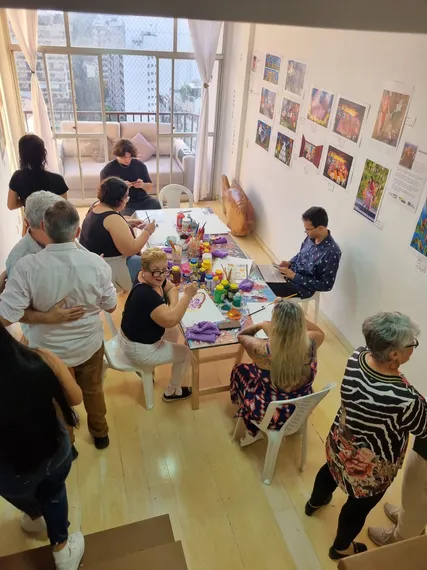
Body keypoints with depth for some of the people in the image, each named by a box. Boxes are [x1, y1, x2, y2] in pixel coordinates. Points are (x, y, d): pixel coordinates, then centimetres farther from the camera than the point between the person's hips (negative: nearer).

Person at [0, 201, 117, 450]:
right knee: (93, 389, 28)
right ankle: (100, 433, 52)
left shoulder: (27, 266, -28)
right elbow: (110, 306, -10)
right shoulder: (96, 263, -23)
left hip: (48, 349, 0)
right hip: (89, 345, 1)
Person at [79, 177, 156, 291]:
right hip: (108, 270, -10)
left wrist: (129, 223, 8)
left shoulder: (97, 206, 2)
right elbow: (131, 250, -27)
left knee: (139, 256, 22)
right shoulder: (112, 218, -26)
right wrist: (147, 231, -14)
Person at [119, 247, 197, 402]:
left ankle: (146, 367, 39)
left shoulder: (154, 280, -8)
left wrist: (173, 304, -10)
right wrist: (188, 295, -36)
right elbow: (171, 320, -42)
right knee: (185, 353, 8)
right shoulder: (145, 294, -36)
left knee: (173, 332, 27)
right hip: (138, 349, -9)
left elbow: (171, 287, 10)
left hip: (134, 336, 9)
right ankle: (172, 392, 29)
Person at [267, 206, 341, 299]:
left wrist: (295, 276, -24)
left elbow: (326, 285, -23)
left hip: (303, 287, -7)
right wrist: (290, 263, -5)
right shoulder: (311, 237, -5)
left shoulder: (332, 252, -28)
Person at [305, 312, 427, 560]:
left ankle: (314, 503, 69)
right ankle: (341, 548, 55)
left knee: (331, 469, 37)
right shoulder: (403, 399, -41)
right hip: (371, 466, -6)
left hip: (340, 443, 6)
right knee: (359, 507, 25)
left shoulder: (357, 356, -23)